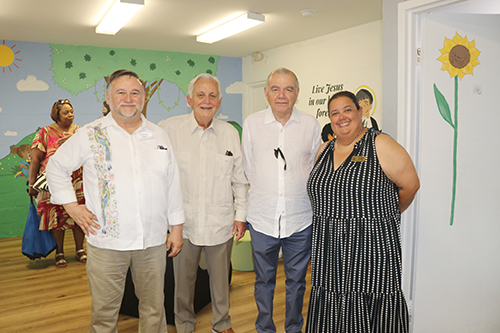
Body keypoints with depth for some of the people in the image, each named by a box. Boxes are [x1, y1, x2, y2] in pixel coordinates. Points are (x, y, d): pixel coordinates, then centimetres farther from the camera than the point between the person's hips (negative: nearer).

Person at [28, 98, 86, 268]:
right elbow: (35, 159, -4)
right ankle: (59, 253, 18)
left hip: (77, 181, 2)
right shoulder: (45, 133, -1)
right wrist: (31, 184, -8)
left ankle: (80, 250, 20)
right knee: (56, 216, 3)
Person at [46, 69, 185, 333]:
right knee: (104, 311, 10)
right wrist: (72, 206, 1)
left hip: (153, 241, 2)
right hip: (106, 241, -2)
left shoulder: (159, 136, 8)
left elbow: (172, 183, 10)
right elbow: (55, 168, 10)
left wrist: (177, 227, 8)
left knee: (154, 306, 14)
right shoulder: (90, 135, 0)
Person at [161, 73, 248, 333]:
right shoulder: (169, 129, -5)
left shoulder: (230, 133, 4)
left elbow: (239, 178, 9)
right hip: (183, 222, -1)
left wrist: (241, 214, 7)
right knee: (183, 278, 13)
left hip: (220, 223, 2)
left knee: (220, 277, 16)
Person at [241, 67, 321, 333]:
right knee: (264, 279, 14)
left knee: (296, 279, 15)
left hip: (300, 219, 0)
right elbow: (247, 168, 8)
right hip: (262, 217, 0)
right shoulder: (251, 123, 0)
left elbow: (317, 168, 8)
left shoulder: (311, 125, -1)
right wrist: (265, 192, 9)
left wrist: (297, 191, 5)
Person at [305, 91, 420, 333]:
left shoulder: (381, 145, -8)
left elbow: (409, 186, -3)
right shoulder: (324, 150, 11)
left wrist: (384, 214, 9)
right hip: (329, 252, 5)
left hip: (371, 249, -5)